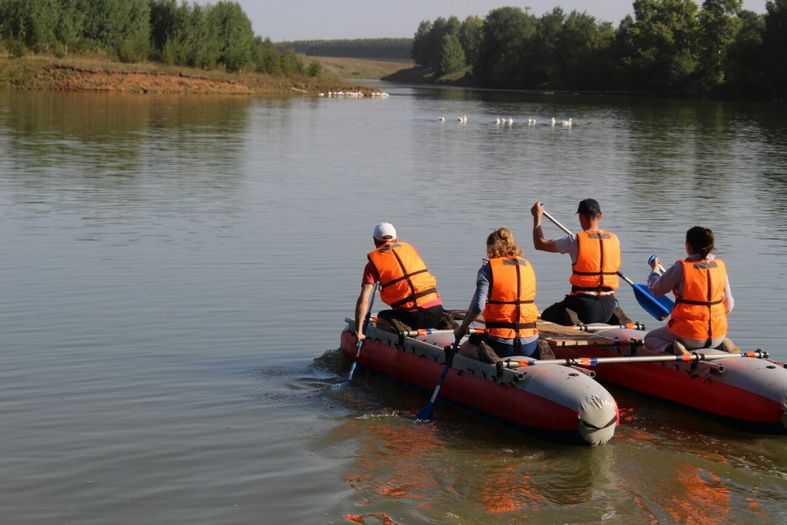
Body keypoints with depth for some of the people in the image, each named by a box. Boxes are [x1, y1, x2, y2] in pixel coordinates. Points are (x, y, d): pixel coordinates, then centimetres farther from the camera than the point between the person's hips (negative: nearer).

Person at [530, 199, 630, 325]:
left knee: (546, 316, 16)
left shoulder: (575, 240, -9)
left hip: (583, 304, -4)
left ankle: (574, 322, -12)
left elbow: (540, 244, 3)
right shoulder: (614, 239, 4)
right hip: (608, 304, 4)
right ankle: (616, 317, 5)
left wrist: (537, 216, 16)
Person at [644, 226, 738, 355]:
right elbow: (729, 305, 6)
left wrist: (654, 270, 20)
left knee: (650, 338, 20)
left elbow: (655, 290, -1)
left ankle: (671, 348, -11)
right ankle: (722, 344, 6)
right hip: (717, 336, 4)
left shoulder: (680, 268, -14)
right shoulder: (720, 266, 0)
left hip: (689, 336, -4)